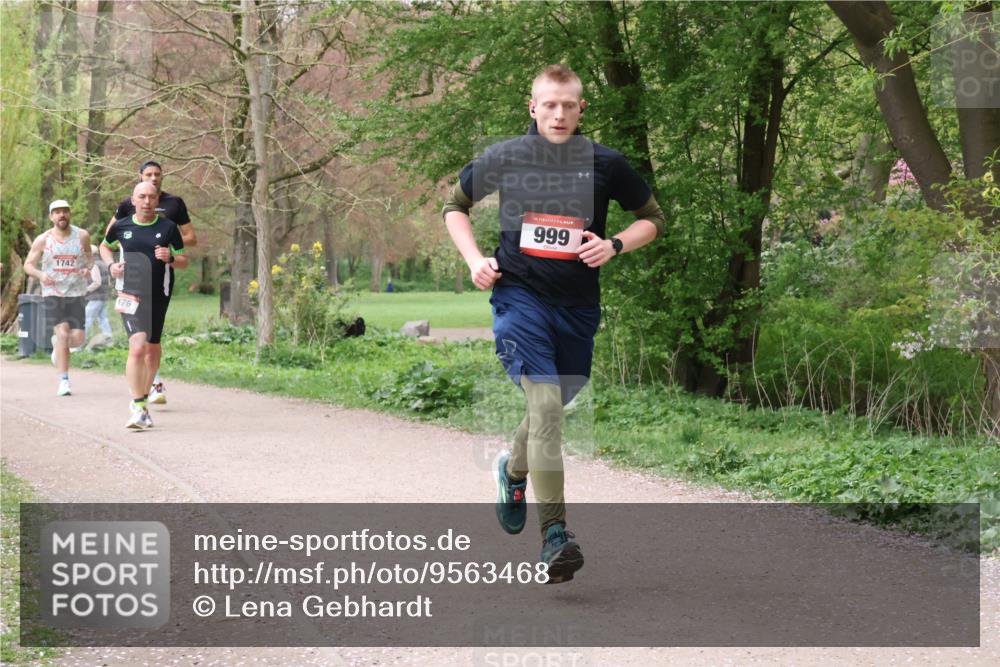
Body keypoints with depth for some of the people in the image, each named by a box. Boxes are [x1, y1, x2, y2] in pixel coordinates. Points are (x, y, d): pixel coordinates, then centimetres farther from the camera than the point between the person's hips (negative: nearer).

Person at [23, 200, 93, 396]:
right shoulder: (43, 240, 0)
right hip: (52, 293, -1)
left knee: (77, 338, -6)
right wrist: (40, 275, -14)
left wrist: (88, 268, -5)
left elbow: (89, 256, 18)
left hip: (76, 293, 2)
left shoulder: (82, 236, 3)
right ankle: (63, 381, -9)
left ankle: (57, 343, 32)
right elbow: (28, 264, 7)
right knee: (63, 333, -17)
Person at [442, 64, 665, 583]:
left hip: (578, 305, 3)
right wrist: (475, 259, 1)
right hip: (519, 295, -3)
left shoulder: (606, 164, 2)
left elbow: (653, 218, 13)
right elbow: (455, 205, 16)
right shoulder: (503, 159, 0)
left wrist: (614, 245, -6)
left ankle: (513, 469, 50)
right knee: (544, 403, -19)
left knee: (554, 406, 16)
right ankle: (554, 535, -20)